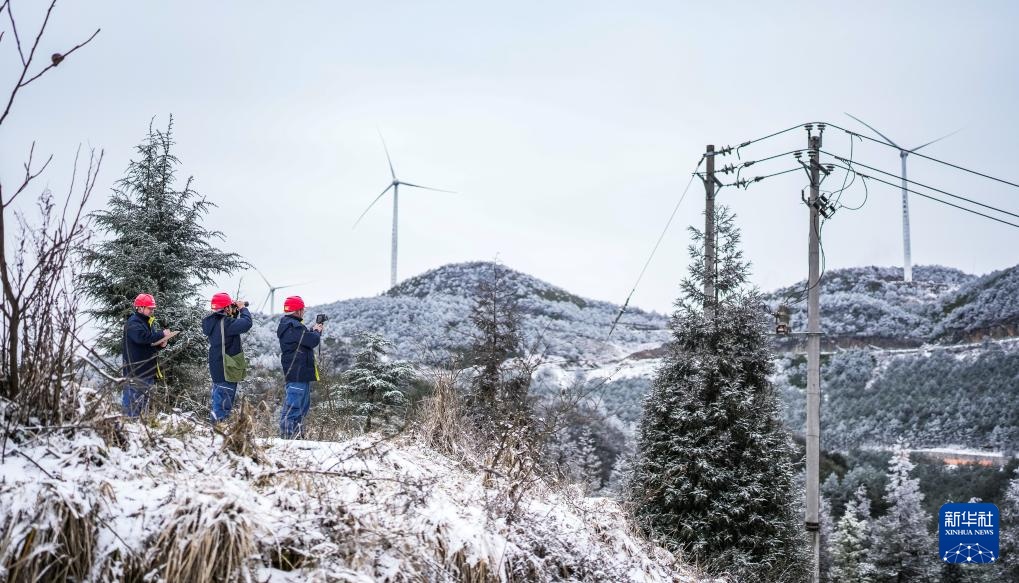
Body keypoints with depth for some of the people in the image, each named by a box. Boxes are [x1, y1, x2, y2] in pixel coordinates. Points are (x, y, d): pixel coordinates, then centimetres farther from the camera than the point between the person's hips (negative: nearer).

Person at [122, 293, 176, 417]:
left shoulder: (150, 322, 18)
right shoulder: (133, 323, -11)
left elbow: (153, 344, 25)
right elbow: (142, 337, -31)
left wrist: (161, 344, 2)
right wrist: (161, 335, -23)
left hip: (148, 371, 10)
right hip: (135, 371, -10)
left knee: (144, 401, 14)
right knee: (133, 401, -10)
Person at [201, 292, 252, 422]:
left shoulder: (212, 321, 4)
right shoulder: (225, 323, -24)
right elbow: (246, 324, -31)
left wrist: (235, 313, 6)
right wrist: (243, 309, -14)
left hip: (216, 369, 10)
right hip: (226, 371, -9)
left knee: (217, 400, 20)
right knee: (224, 405, -3)